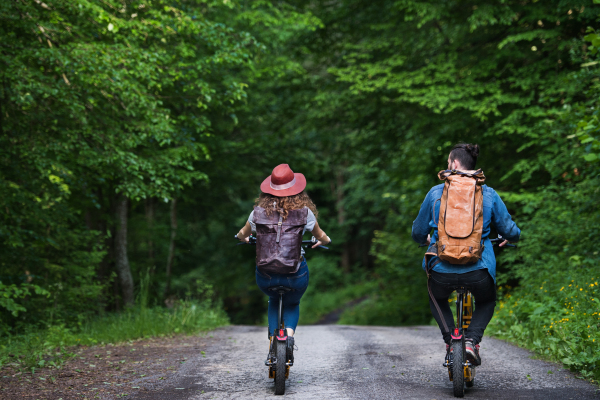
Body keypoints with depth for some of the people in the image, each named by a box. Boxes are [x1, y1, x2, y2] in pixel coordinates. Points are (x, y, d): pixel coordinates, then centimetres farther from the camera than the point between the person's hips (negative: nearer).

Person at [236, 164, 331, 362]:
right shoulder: (304, 212, -4)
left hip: (265, 276, 1)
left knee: (274, 301, 33)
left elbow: (242, 234, 17)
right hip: (295, 276, -1)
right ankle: (289, 334, 2)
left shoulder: (259, 212, -1)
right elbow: (321, 237, 12)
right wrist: (325, 241, 36)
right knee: (292, 304, 30)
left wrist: (242, 237, 40)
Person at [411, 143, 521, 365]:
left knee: (437, 299, 34)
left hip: (442, 270, 0)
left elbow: (418, 233, 14)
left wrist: (427, 239, 39)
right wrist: (511, 237, 33)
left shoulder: (435, 193, 5)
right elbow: (510, 232, 8)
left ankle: (450, 339, 13)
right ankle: (472, 340, 8)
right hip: (477, 271, 0)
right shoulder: (488, 194, 5)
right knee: (486, 301, 32)